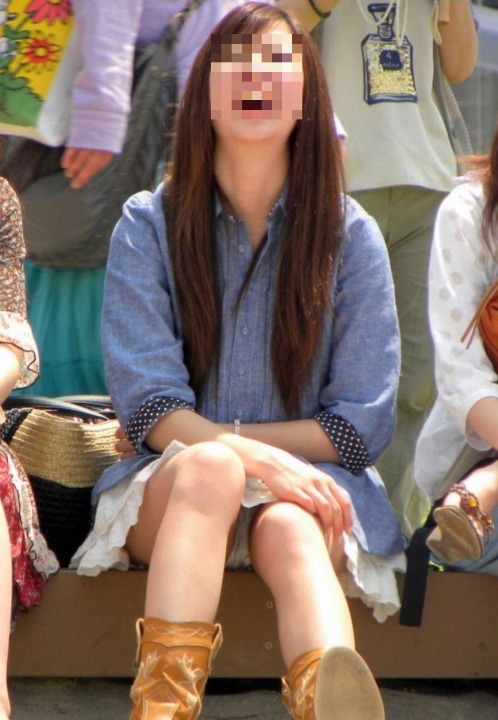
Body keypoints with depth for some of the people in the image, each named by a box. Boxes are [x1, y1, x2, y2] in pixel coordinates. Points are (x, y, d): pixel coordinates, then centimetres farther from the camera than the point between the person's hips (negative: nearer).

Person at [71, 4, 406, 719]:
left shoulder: (350, 236, 3)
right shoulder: (148, 226, 2)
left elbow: (363, 425, 1)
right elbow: (147, 404, -6)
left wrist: (210, 434, -5)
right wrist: (255, 456, -23)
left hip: (310, 483, 0)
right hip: (165, 495, 0)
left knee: (289, 528, -34)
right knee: (208, 468, -35)